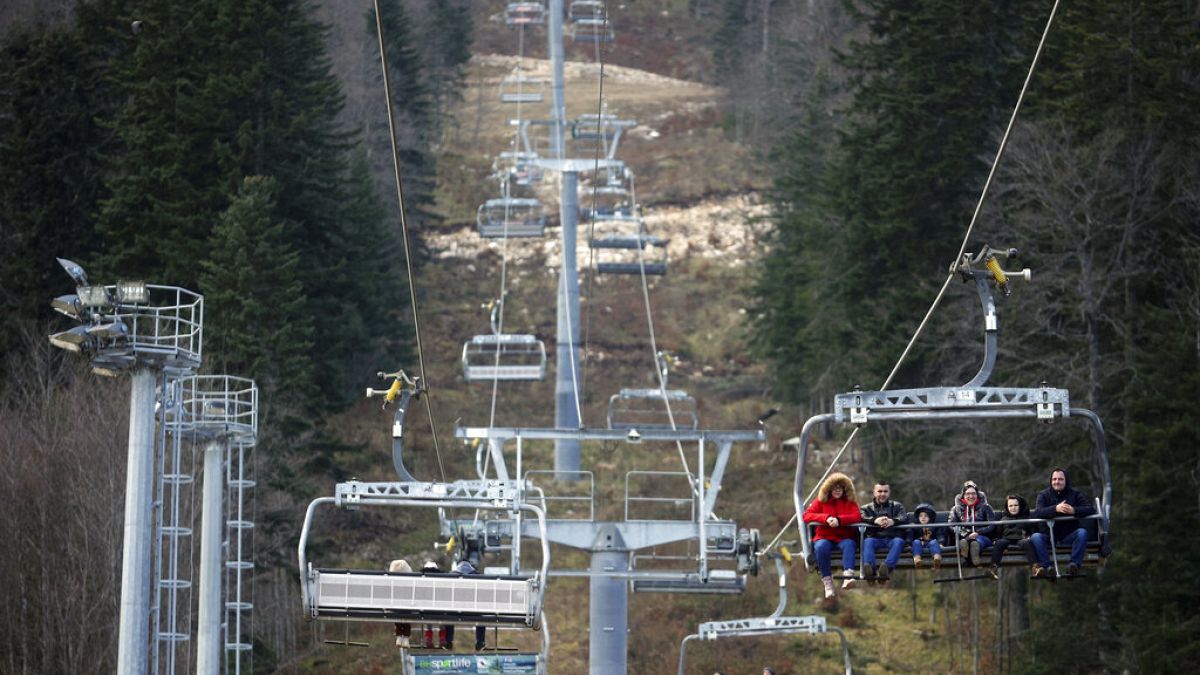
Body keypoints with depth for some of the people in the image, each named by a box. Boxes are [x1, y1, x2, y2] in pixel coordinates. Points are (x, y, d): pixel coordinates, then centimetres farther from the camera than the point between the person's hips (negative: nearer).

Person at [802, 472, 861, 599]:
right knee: (821, 547, -35)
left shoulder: (849, 502, 11)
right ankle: (827, 581, -32)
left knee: (849, 545, -36)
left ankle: (848, 576, -53)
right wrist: (826, 518, -18)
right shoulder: (820, 501, 11)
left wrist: (839, 520, -22)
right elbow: (807, 515, -2)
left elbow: (857, 516, -7)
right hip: (825, 537, 0)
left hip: (844, 537, 0)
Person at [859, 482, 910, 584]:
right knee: (867, 541, -32)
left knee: (899, 541, -34)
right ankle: (869, 568, -57)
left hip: (892, 538, 0)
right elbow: (861, 517, -1)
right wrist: (875, 521, -24)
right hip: (875, 538, 0)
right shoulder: (867, 508, 22)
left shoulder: (897, 506, 23)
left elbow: (905, 518, 2)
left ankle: (887, 567, -57)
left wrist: (893, 521, -22)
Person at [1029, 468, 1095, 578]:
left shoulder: (1075, 494, 7)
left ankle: (1074, 564, -37)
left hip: (1069, 535, 0)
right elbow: (1037, 513, -13)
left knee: (1082, 533, -30)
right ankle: (1046, 566, -40)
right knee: (1035, 537, -29)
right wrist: (1055, 509, -30)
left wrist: (1074, 510, -25)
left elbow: (1091, 509, -6)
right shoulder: (1044, 495, 6)